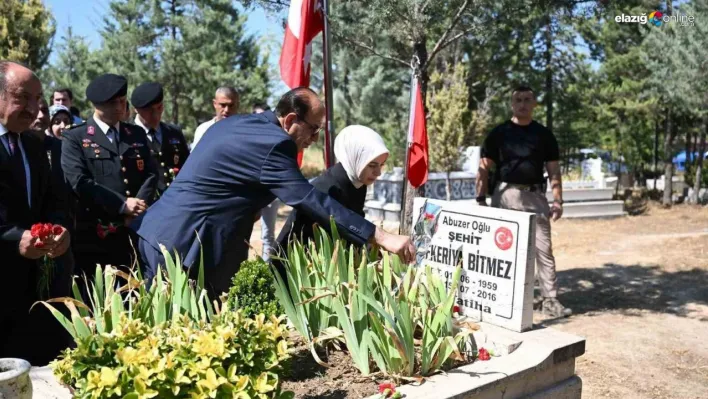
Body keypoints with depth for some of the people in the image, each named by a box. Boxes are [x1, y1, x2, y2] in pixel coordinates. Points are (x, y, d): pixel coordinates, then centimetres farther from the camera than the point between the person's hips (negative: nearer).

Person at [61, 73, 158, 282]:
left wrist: (139, 206, -10)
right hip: (94, 237, -3)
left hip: (136, 233, 4)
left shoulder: (137, 134, 15)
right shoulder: (75, 138, 2)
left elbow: (150, 174, 8)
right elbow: (79, 182, -11)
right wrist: (123, 205, -17)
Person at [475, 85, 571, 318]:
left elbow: (553, 170, 8)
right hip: (505, 195, -1)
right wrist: (481, 198, -5)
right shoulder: (499, 133, 5)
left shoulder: (544, 134, 10)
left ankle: (550, 300, 5)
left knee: (544, 249, -1)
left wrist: (558, 200, -2)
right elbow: (484, 168, 3)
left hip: (535, 196, 1)